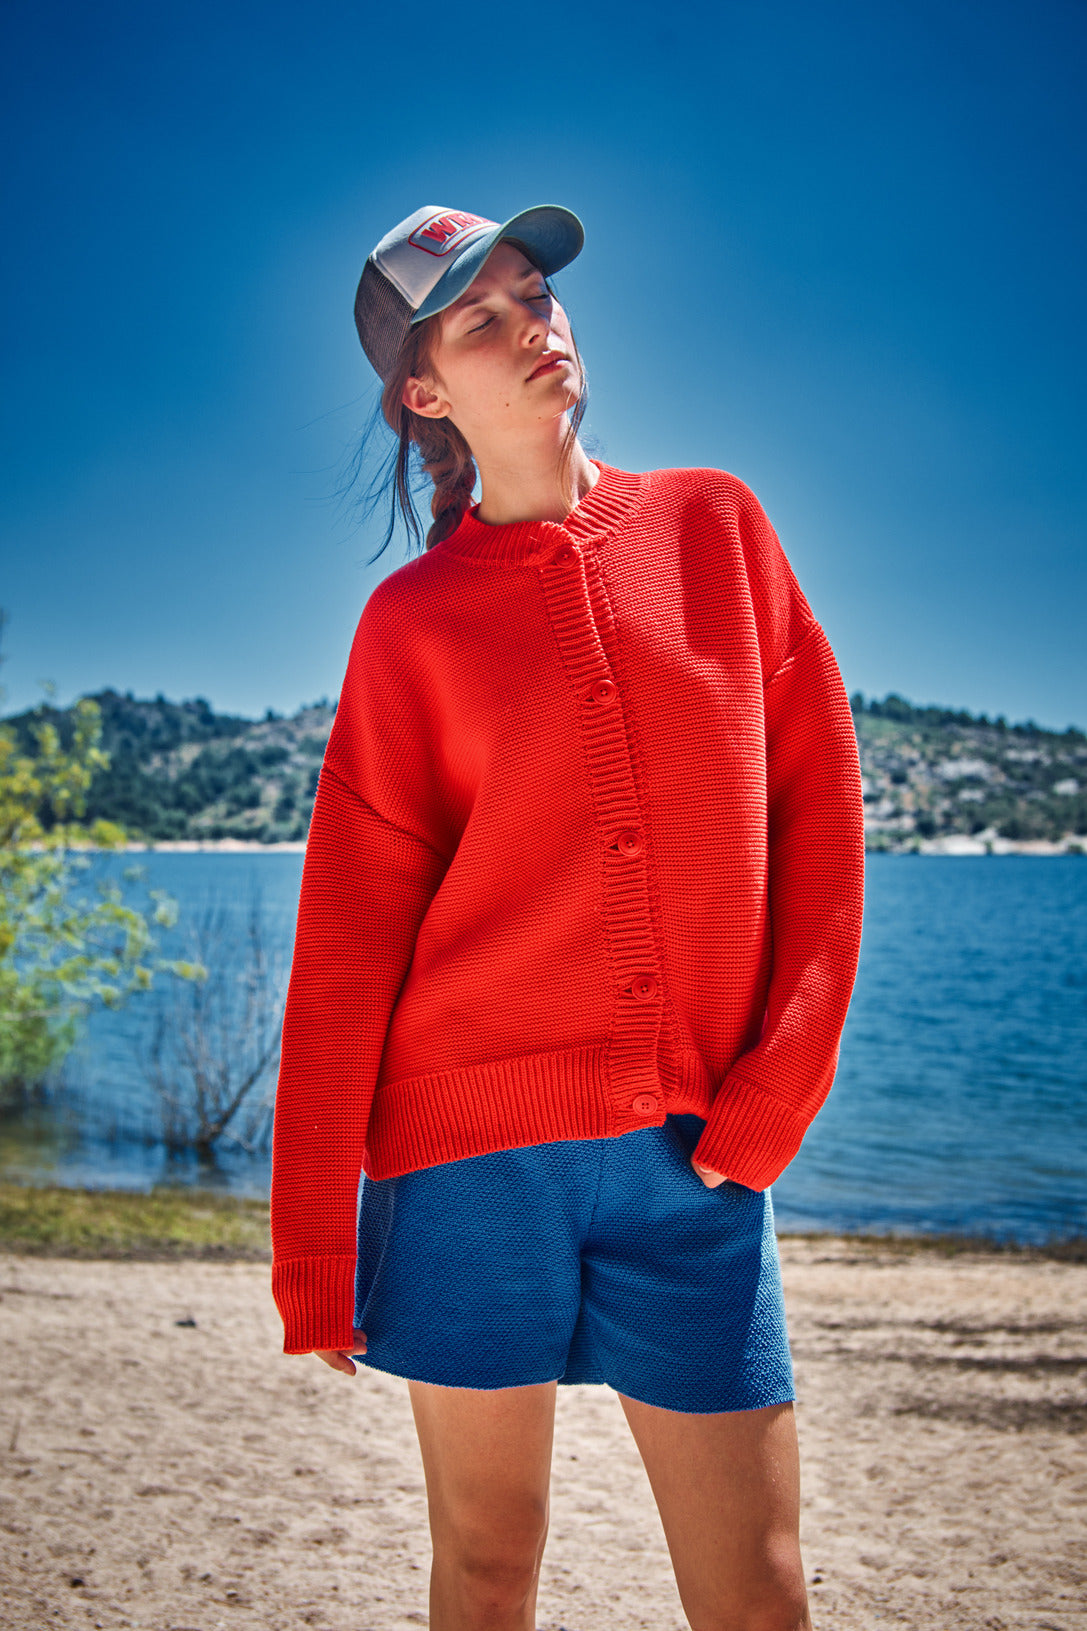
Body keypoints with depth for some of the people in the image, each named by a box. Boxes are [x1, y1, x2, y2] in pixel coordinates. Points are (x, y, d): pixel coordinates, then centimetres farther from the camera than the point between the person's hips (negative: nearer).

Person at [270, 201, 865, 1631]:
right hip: (471, 1142, -1)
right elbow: (348, 938, 1)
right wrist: (315, 1249, -1)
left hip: (697, 1151, 1)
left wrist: (780, 1083, -4)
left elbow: (817, 808, 5)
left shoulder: (718, 527, 7)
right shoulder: (413, 621, 2)